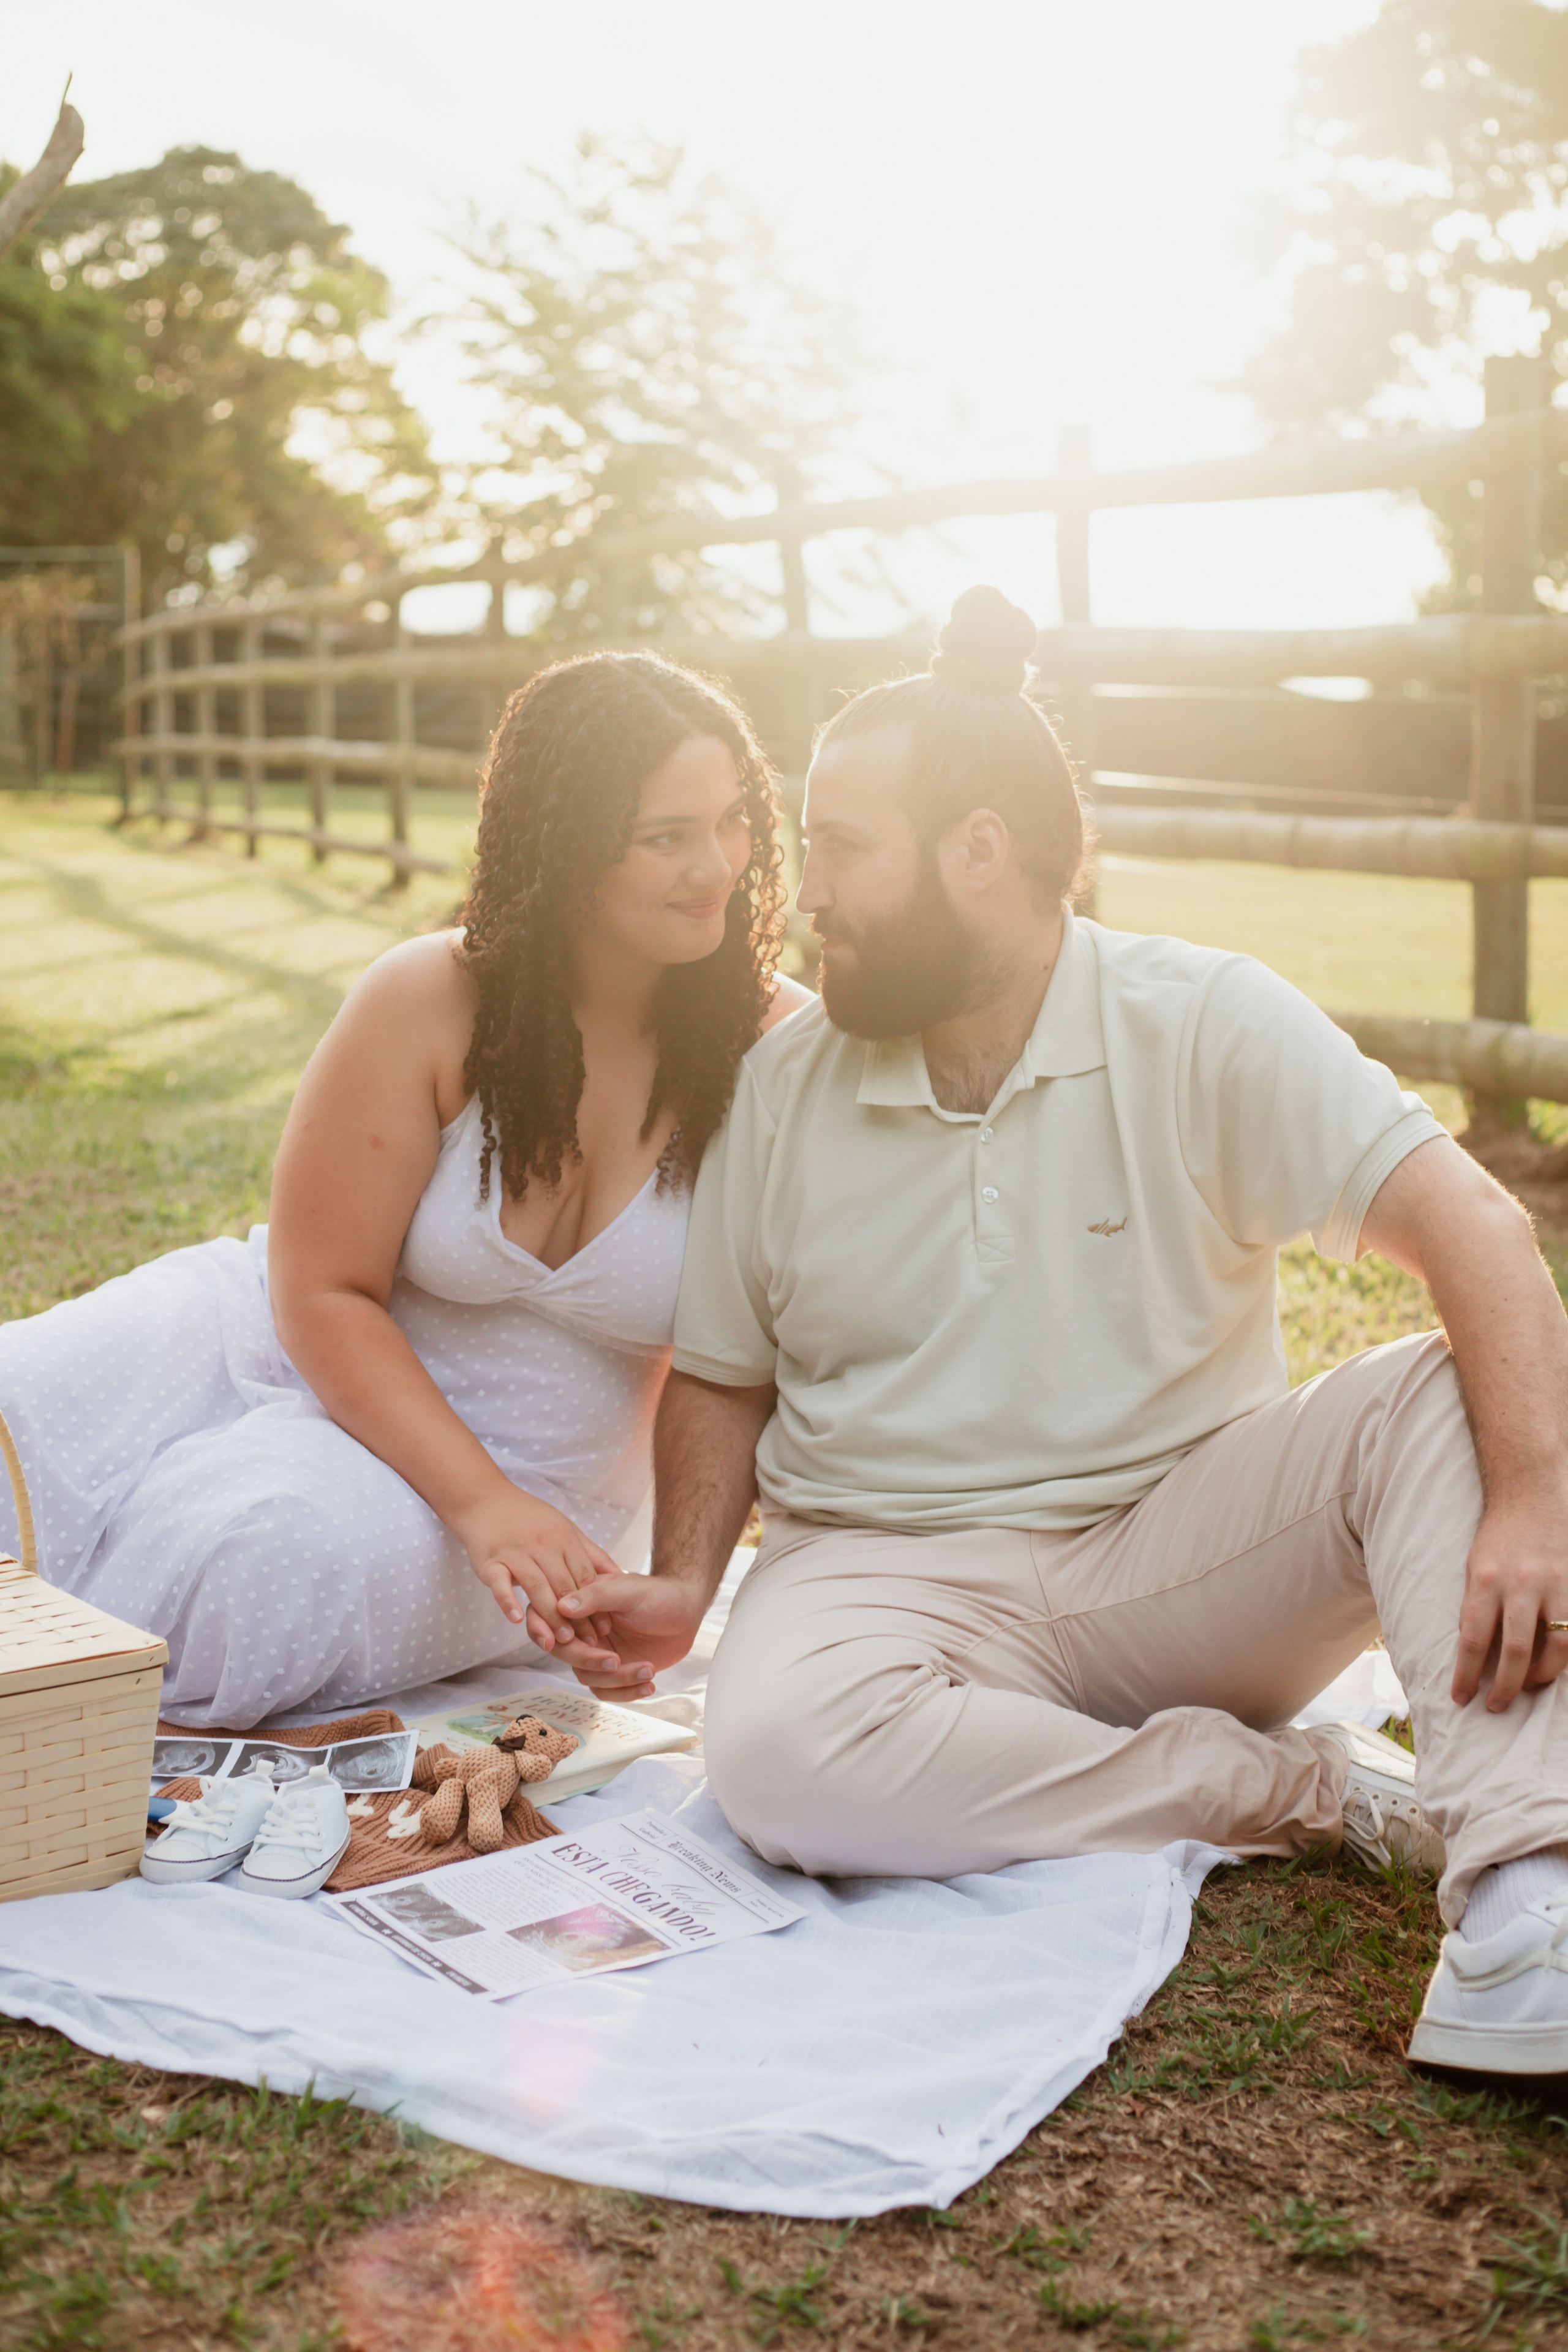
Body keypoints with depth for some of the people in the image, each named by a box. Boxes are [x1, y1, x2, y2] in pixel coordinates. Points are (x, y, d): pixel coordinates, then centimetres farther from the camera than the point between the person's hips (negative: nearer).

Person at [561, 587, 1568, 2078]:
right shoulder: (782, 1083, 4)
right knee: (779, 1749, -33)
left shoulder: (1206, 1028, -6)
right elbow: (723, 1376, 13)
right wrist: (682, 1582, -6)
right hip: (894, 1567, 2)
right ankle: (1314, 1792, -21)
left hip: (1183, 1543, -1)